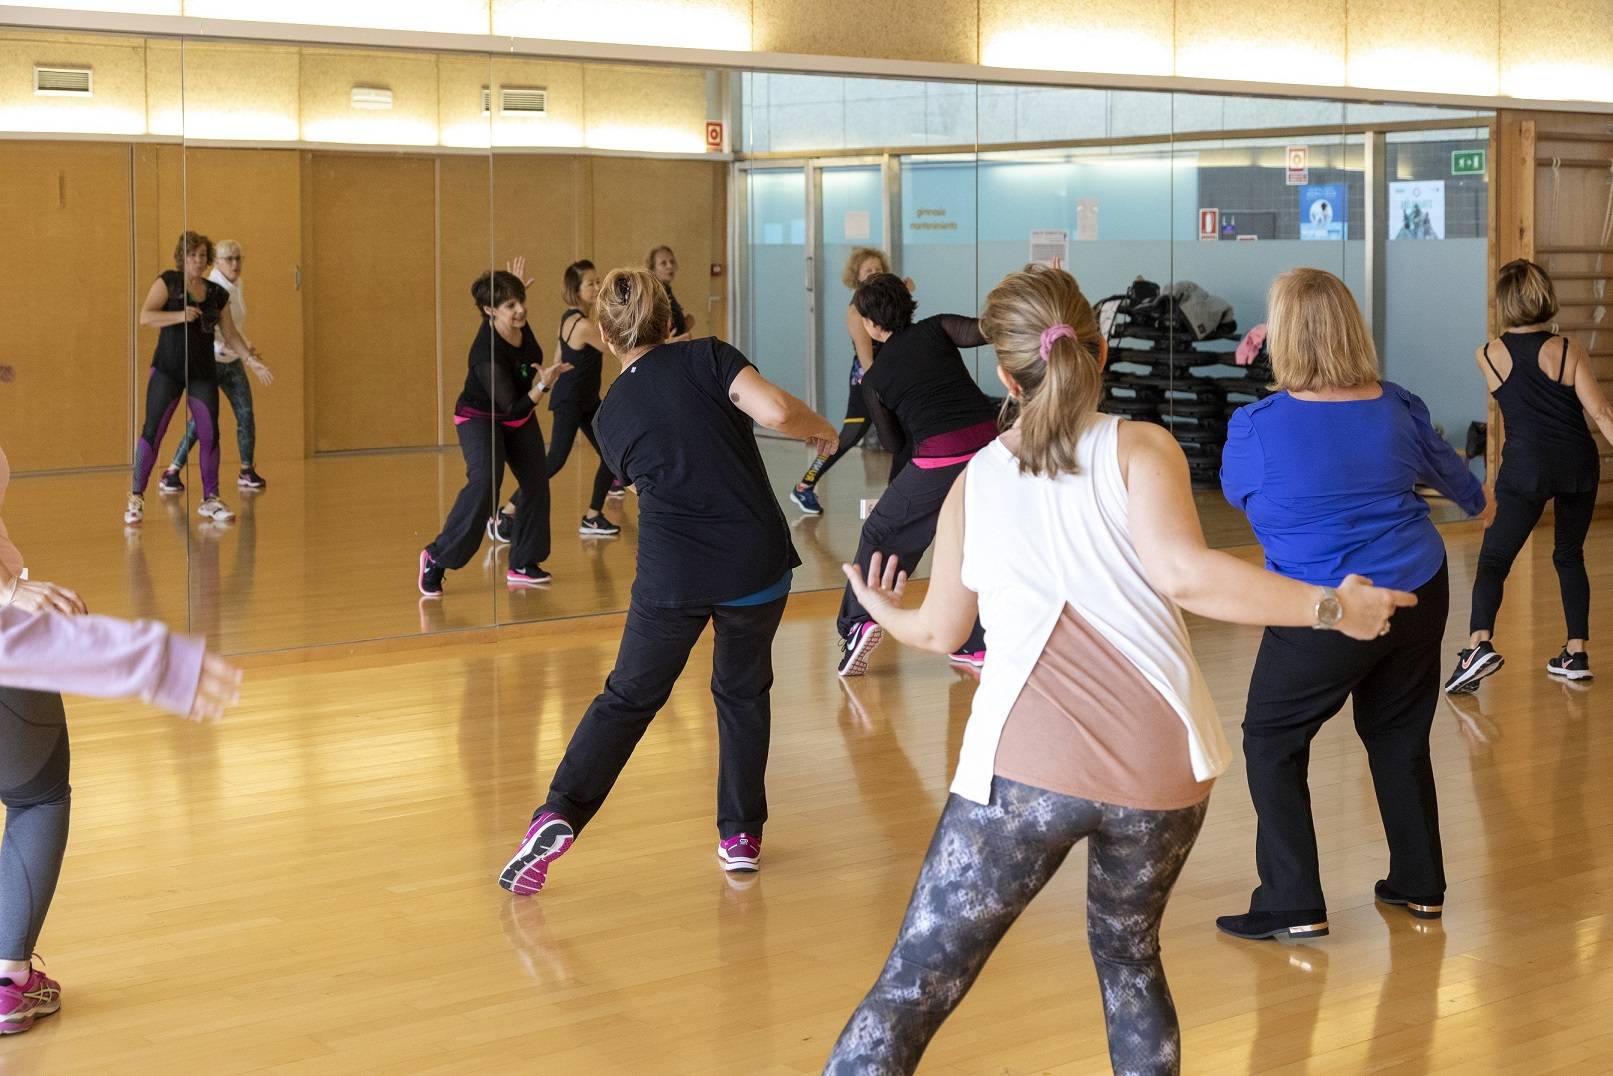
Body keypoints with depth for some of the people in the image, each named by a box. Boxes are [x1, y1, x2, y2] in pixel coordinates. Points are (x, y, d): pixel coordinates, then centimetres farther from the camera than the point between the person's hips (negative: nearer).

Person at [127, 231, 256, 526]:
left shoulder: (217, 293, 9)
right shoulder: (168, 281, -3)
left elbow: (230, 335, 11)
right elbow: (145, 317, -13)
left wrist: (248, 354, -5)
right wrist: (180, 316, -24)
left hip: (203, 372, 4)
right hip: (167, 369, -4)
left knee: (210, 434, 1)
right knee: (152, 431, -6)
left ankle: (210, 500, 12)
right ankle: (136, 498, 2)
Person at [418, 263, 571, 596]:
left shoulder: (518, 324, -15)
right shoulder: (487, 355, -36)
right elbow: (513, 408, -34)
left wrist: (514, 287, 7)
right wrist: (543, 384, -45)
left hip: (519, 417, 8)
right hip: (480, 419, -8)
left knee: (536, 484, 7)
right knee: (485, 483, -27)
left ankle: (522, 565, 18)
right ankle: (436, 558, -17)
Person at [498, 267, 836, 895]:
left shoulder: (610, 417, 10)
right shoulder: (707, 357, 0)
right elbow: (775, 411, -14)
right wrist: (819, 427, 5)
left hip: (673, 576, 1)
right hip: (757, 564, -1)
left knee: (629, 698, 14)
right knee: (742, 693, 19)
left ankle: (558, 816, -1)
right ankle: (741, 837, 22)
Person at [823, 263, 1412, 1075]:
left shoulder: (975, 480, 14)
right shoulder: (1140, 447, 6)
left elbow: (940, 633, 23)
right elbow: (1182, 574, -11)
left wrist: (883, 611, 45)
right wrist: (1331, 607, -4)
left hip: (1028, 764, -1)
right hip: (1159, 765, 1)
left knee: (912, 990, 2)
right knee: (1127, 953, 26)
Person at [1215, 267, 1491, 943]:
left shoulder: (1257, 428, -16)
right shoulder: (1397, 410, 0)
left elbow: (1235, 489, 5)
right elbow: (1445, 465, 20)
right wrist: (1478, 503, 43)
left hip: (1324, 618, -6)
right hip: (1420, 599, 6)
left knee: (1272, 743, 9)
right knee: (1400, 738, 21)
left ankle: (1294, 906, 7)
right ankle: (1421, 887, 32)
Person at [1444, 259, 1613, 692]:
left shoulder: (1488, 356, 3)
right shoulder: (1568, 351, 0)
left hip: (1526, 466, -2)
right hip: (1578, 463, 2)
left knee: (1494, 559, -5)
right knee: (1569, 556, 19)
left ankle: (1480, 642, -27)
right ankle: (1577, 653, 19)